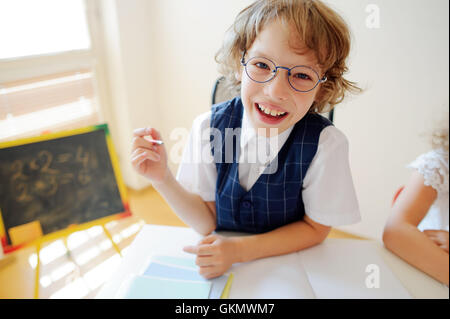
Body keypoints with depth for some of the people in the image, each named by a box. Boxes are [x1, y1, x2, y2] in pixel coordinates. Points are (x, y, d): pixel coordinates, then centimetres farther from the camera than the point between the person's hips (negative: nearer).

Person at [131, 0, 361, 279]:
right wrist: (163, 179, -24)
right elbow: (207, 222, -8)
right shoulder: (209, 126, -15)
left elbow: (315, 229, -9)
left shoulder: (325, 143, -21)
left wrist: (240, 250, -21)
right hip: (221, 265, 1)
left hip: (289, 265, -1)